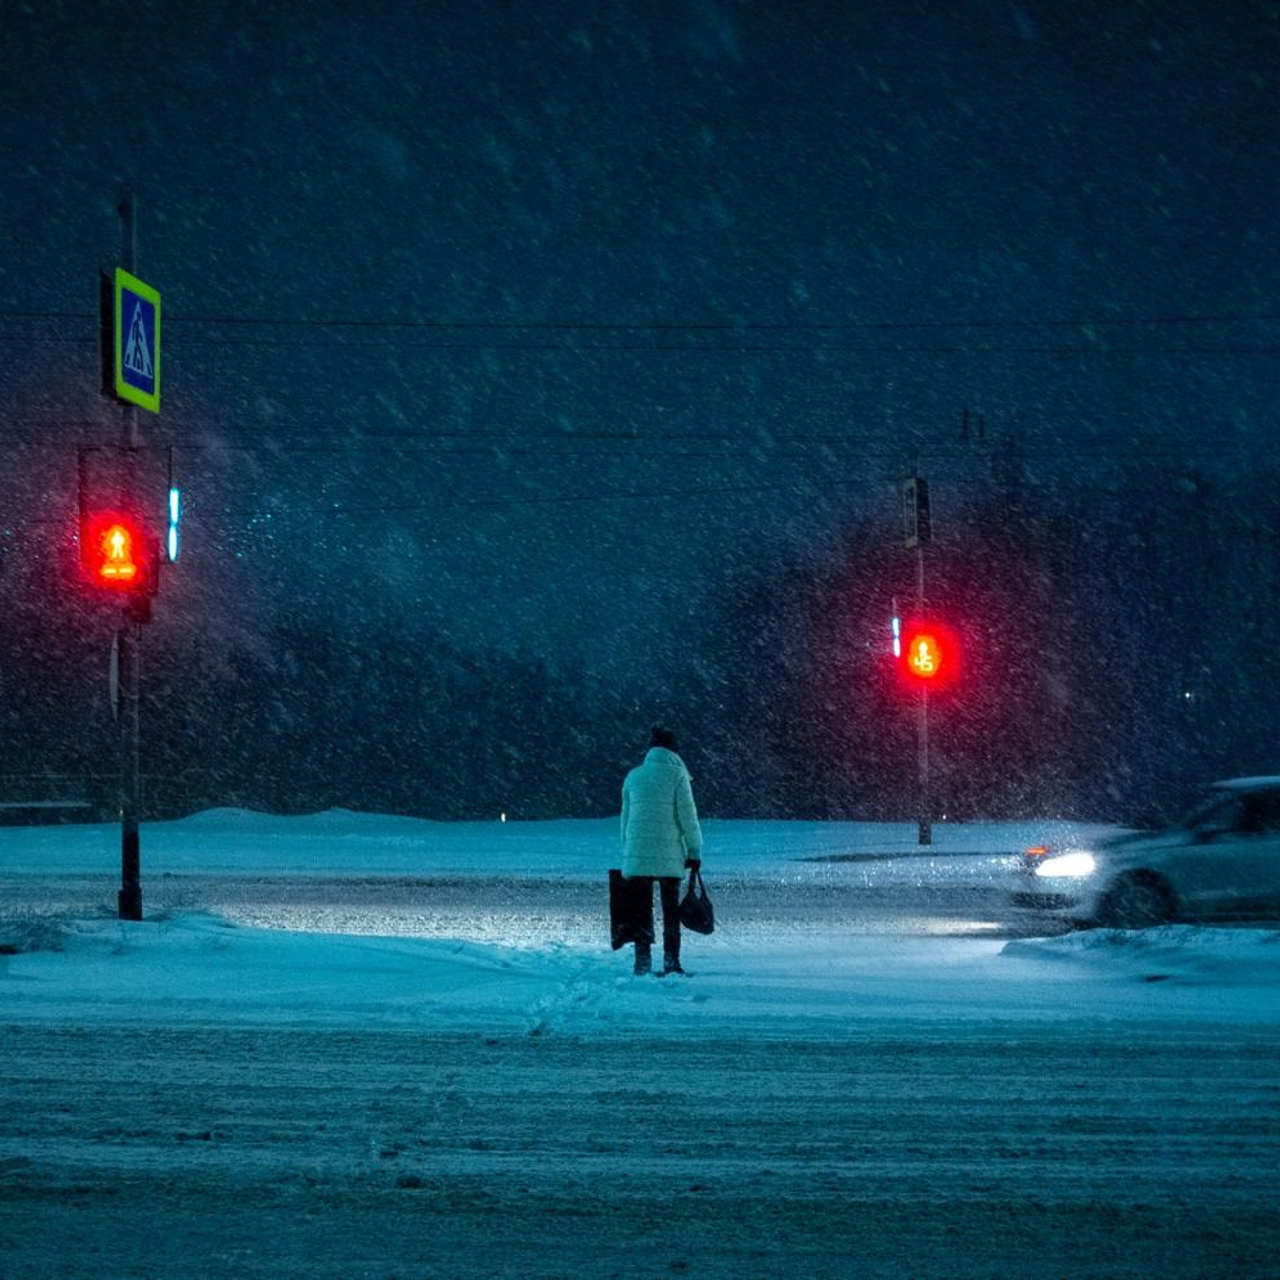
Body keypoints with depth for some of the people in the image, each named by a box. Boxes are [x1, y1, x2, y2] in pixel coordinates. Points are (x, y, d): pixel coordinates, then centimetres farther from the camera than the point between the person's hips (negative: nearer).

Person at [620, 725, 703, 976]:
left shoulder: (633, 776, 9)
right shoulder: (677, 774, -3)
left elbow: (626, 817, 12)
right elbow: (687, 816, -5)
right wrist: (695, 851, 2)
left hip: (637, 853, 3)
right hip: (668, 854, -3)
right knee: (671, 910, 6)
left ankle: (642, 963, 4)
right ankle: (671, 963, 1)